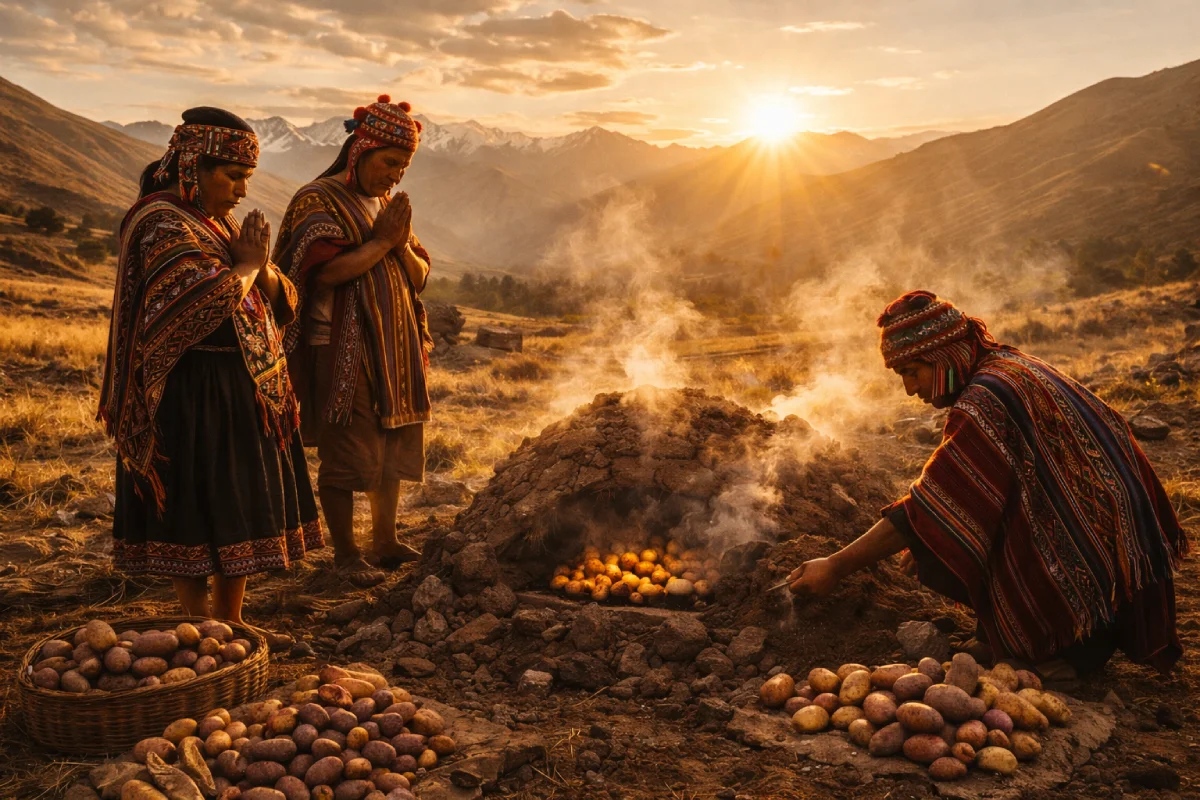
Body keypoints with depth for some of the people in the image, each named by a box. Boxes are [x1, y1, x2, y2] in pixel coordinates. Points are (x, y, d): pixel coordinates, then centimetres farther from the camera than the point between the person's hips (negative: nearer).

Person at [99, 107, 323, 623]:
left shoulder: (219, 221, 13)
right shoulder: (161, 223, -13)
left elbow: (281, 299, 12)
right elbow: (204, 300, -29)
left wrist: (260, 266, -8)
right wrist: (247, 265, -12)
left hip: (244, 392, 9)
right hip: (194, 399, -9)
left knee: (240, 515, 13)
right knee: (196, 521, 0)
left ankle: (230, 628, 24)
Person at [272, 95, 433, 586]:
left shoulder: (389, 203, 15)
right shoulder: (318, 200, -7)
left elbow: (419, 276, 11)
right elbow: (325, 271, -21)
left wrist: (402, 245, -8)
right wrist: (380, 242, -14)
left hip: (394, 348, 7)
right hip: (342, 350, -7)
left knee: (392, 448, 13)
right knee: (345, 453, -1)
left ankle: (385, 539, 27)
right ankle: (345, 553, 12)